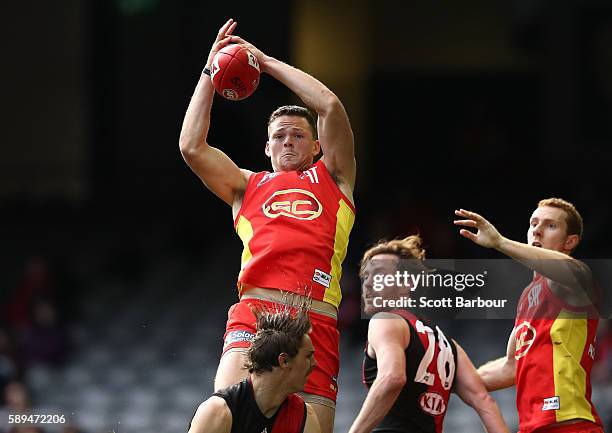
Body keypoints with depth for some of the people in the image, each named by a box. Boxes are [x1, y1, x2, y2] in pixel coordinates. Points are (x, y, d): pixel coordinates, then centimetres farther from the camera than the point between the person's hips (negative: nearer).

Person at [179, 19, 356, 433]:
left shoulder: (332, 178, 23)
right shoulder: (248, 186, 26)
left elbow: (330, 105, 11)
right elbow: (192, 147, 13)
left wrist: (266, 61, 18)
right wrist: (210, 72, 18)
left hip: (316, 320, 0)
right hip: (254, 314, 0)